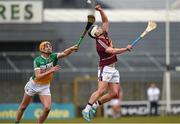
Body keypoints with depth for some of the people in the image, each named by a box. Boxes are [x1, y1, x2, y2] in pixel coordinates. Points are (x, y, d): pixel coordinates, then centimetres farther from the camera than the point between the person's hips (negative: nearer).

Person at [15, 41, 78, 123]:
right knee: (23, 106, 9)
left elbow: (64, 53, -29)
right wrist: (51, 71, -37)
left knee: (47, 108, -15)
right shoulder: (37, 60, -21)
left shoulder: (53, 57, -12)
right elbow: (38, 76, -29)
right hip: (33, 85, -2)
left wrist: (71, 49, -49)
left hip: (45, 86, 2)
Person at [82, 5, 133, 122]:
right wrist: (126, 49, -23)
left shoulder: (105, 36, 10)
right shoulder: (100, 43, -15)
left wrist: (101, 10, 4)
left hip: (113, 69, 9)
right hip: (105, 69, -9)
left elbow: (106, 21, 17)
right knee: (101, 90, -19)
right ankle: (87, 109, -19)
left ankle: (95, 105, 10)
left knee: (114, 93, 1)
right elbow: (112, 51, -26)